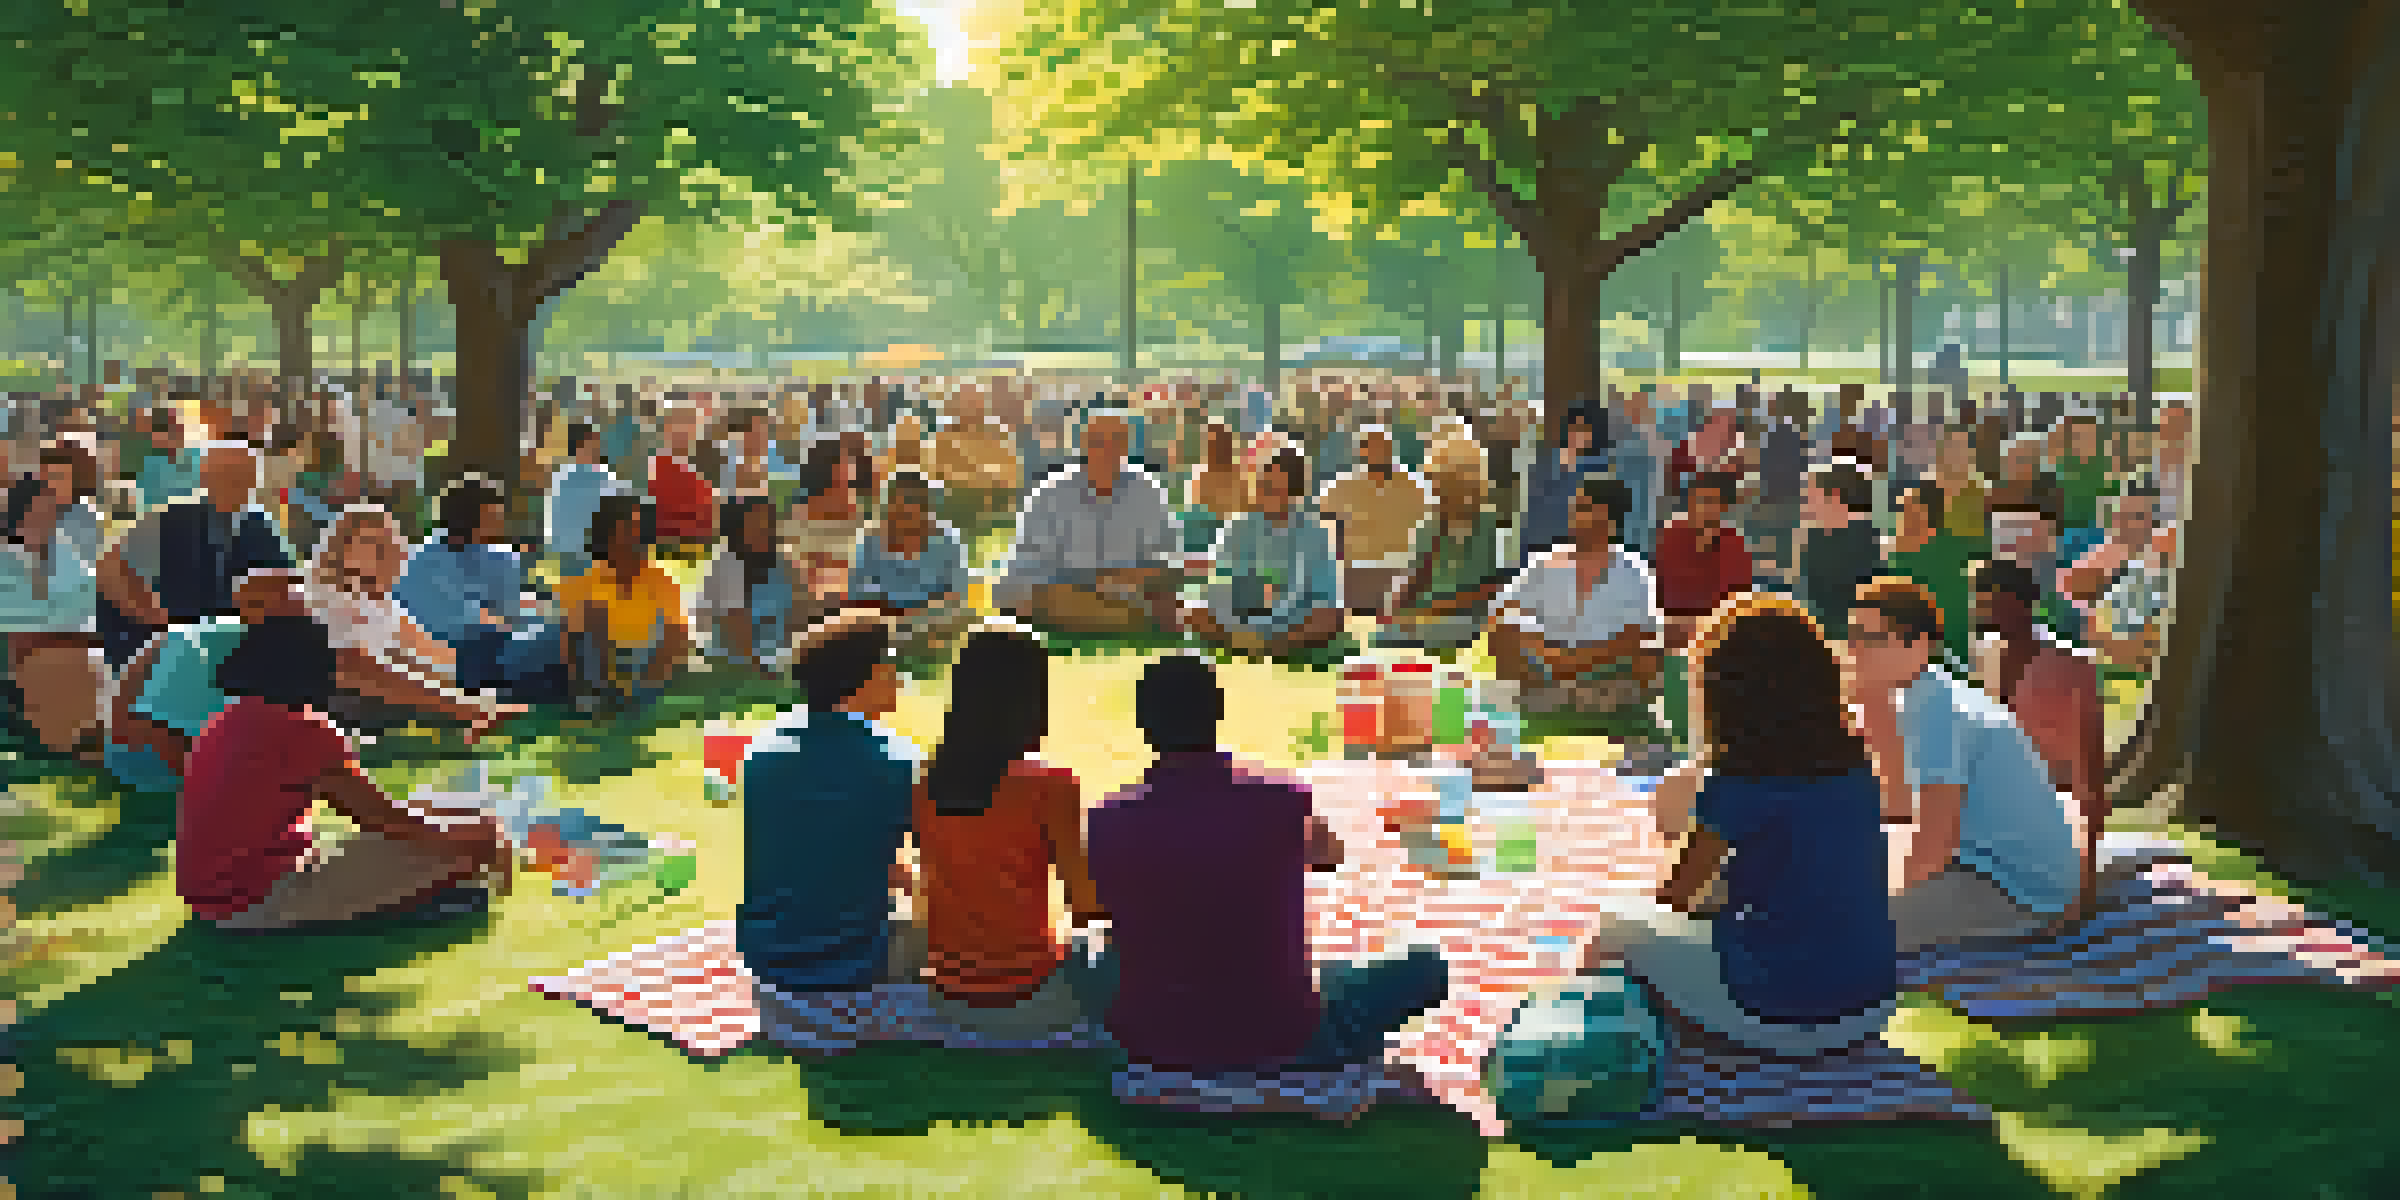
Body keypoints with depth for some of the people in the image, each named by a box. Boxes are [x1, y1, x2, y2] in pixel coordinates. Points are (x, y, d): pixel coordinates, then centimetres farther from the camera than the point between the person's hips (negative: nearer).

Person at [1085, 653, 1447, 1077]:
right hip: (1280, 1047, -2)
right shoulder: (1281, 802, -17)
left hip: (1154, 1046, 3)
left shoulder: (1106, 824, -13)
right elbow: (1329, 854, 8)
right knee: (1423, 966, 19)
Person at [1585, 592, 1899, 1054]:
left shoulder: (1740, 783, -18)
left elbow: (1675, 895, -2)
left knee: (1621, 926, 12)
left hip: (1782, 1022, -7)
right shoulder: (1852, 761, 0)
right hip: (1875, 1007, 7)